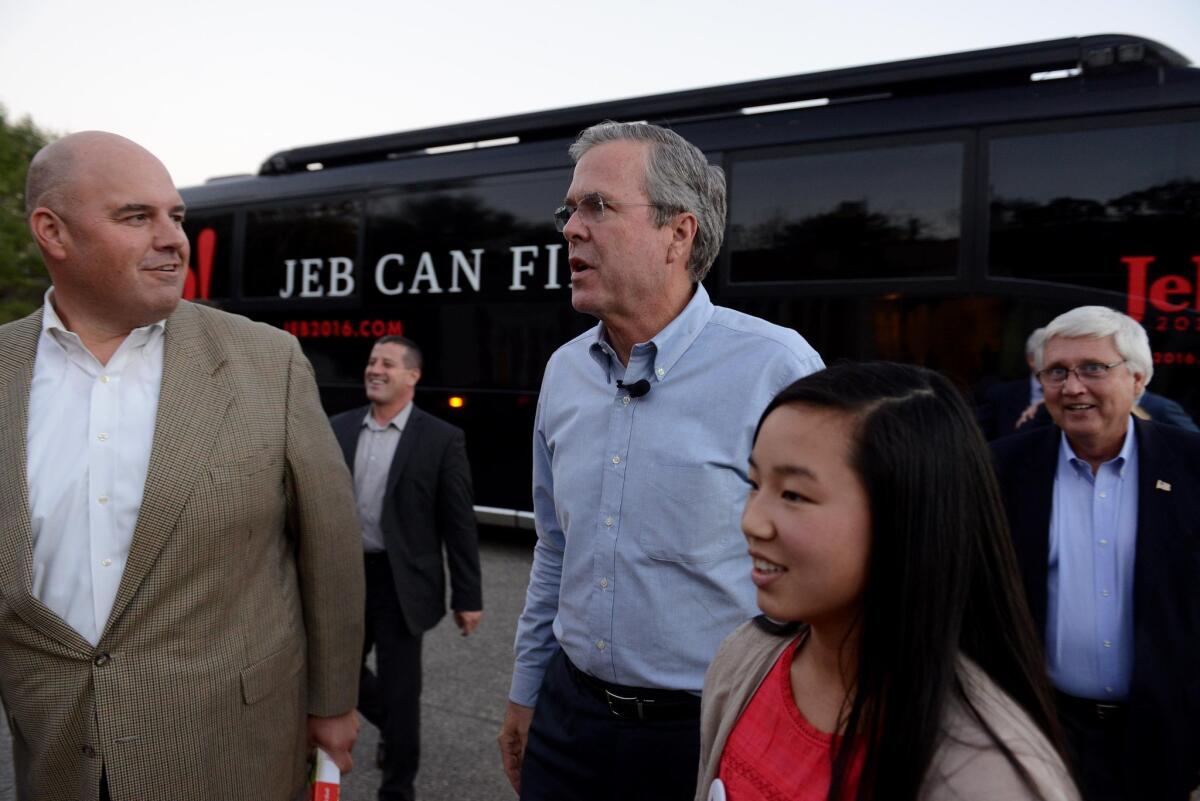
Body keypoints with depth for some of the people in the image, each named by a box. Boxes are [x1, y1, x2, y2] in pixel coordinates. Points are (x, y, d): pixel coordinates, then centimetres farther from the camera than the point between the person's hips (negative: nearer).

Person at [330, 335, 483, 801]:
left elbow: (460, 523, -7)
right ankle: (391, 725, 46)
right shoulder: (340, 429, 4)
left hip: (400, 583, -4)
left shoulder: (441, 439, -8)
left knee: (400, 687, 5)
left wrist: (467, 596, -7)